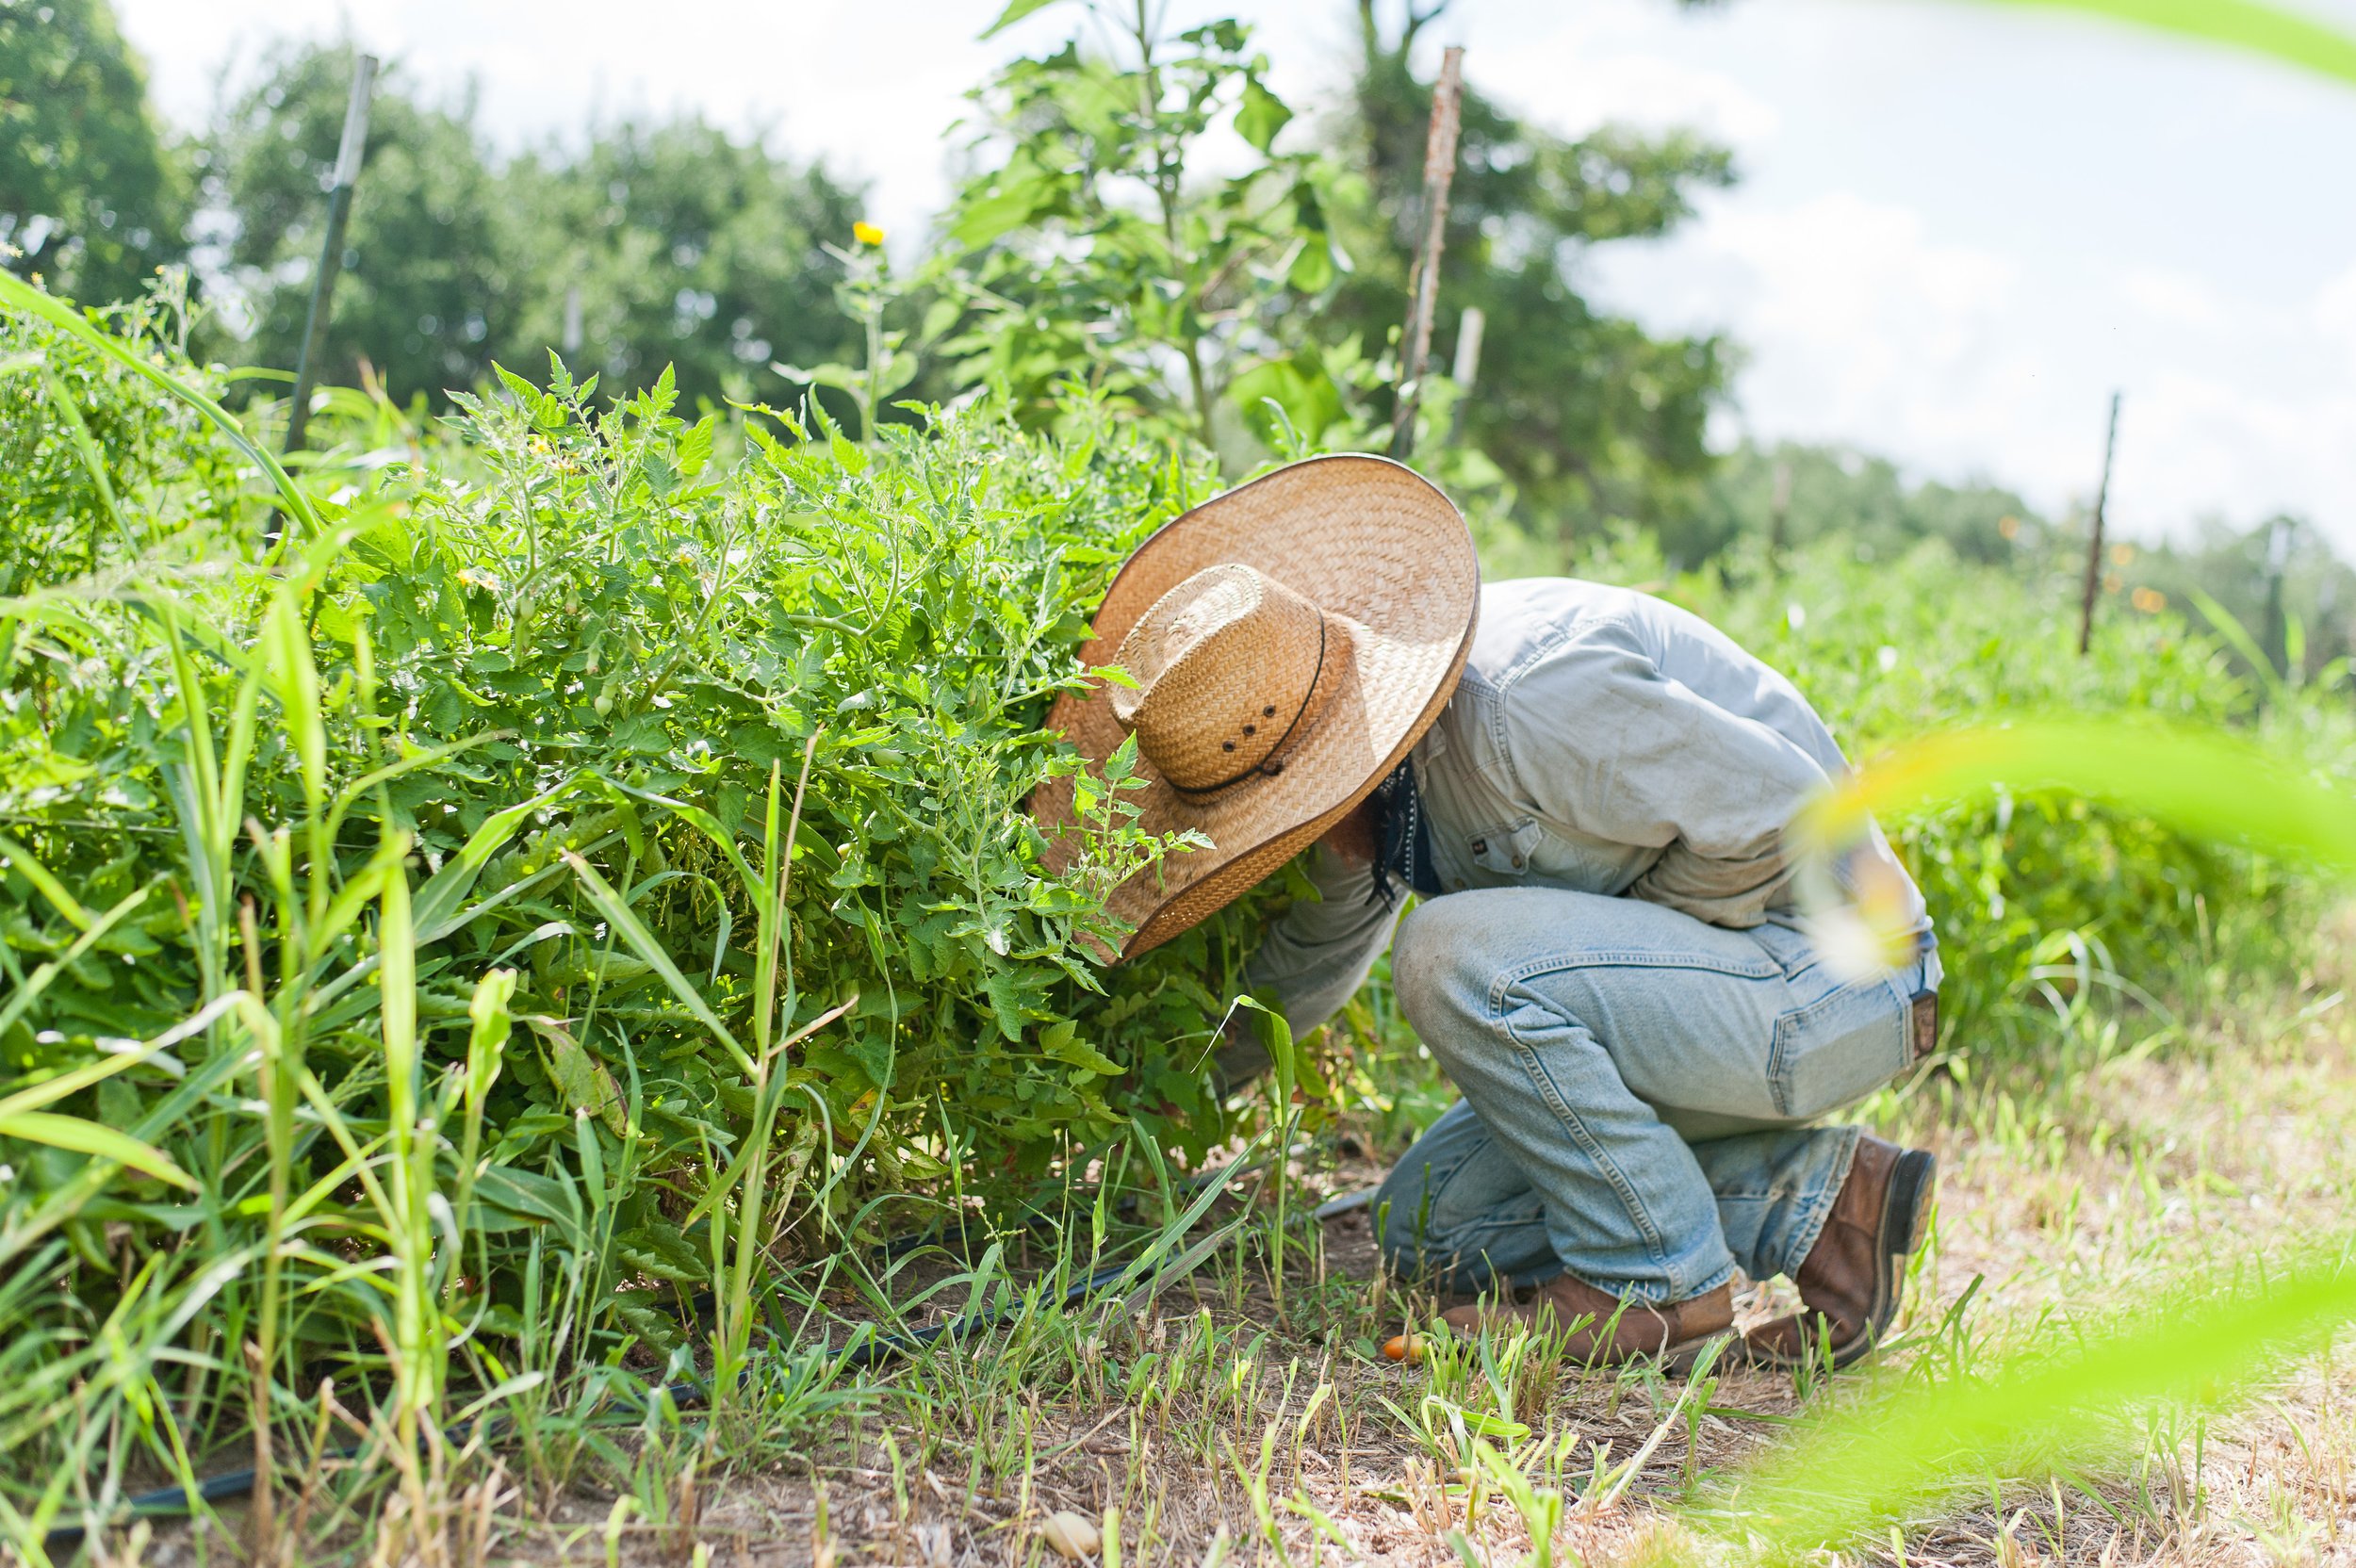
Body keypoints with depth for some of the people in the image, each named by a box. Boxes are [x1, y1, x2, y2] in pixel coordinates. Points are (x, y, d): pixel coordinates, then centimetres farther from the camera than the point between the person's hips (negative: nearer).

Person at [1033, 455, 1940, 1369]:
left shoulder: (1525, 695, -30)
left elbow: (1776, 807, -26)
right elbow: (1303, 973, 15)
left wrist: (1612, 942, -15)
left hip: (1822, 977, -9)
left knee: (1455, 955, -28)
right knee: (1433, 1227, 5)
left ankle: (1655, 1282, -11)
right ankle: (1817, 1198, 6)